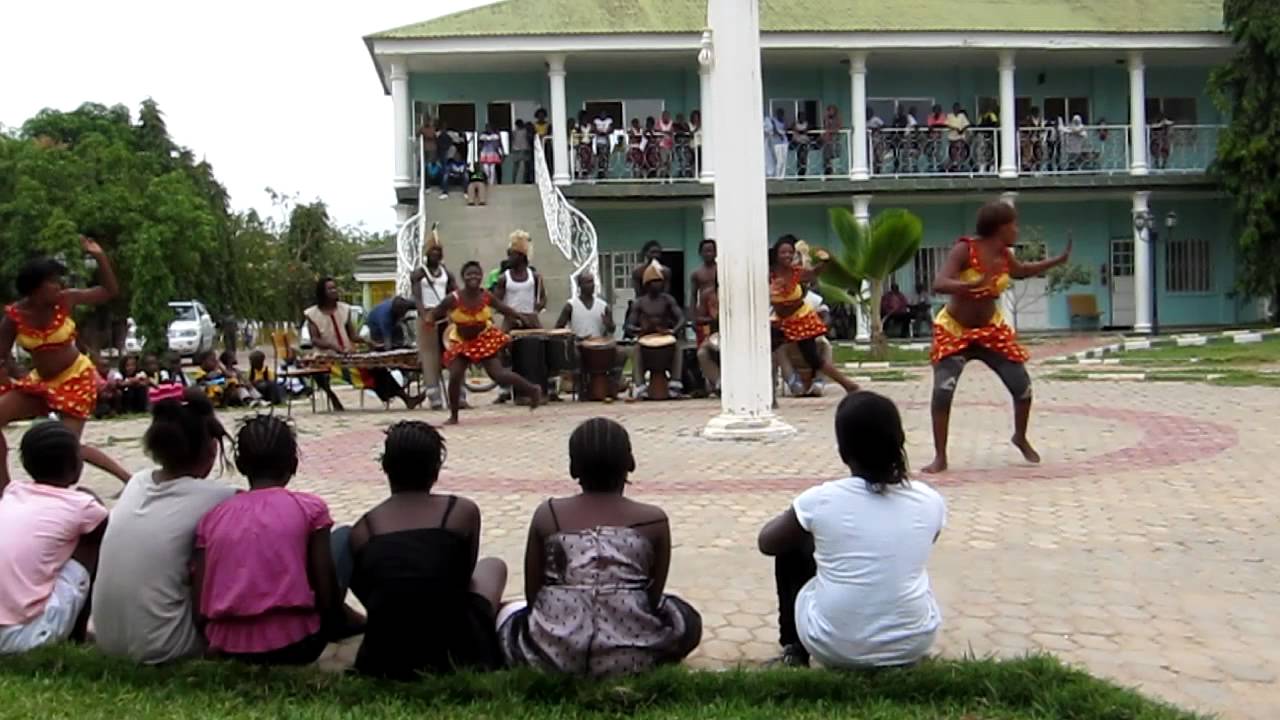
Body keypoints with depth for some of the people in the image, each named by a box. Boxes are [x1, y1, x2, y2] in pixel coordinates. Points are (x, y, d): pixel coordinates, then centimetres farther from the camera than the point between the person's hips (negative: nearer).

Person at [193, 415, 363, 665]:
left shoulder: (211, 518, 7)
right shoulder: (310, 508, -2)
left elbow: (200, 611, 3)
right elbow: (327, 596, -3)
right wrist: (349, 621, 19)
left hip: (229, 650, 4)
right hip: (294, 646, -4)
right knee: (344, 536, 19)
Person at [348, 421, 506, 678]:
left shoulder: (362, 529, 5)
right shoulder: (463, 511, 1)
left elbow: (369, 597, 12)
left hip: (385, 662, 4)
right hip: (456, 655, -4)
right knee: (493, 567, 27)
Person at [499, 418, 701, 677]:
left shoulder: (547, 515, 2)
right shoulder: (654, 520, 0)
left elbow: (532, 596, 6)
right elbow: (654, 597, 6)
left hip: (552, 655, 1)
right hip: (628, 658, -1)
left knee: (510, 614, 34)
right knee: (687, 619, 29)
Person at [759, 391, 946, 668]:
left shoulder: (820, 500, -13)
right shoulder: (930, 501, -5)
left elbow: (766, 542, 6)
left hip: (834, 648, -2)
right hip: (914, 644, 3)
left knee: (793, 546, 21)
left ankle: (794, 650, 28)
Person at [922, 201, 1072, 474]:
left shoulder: (1004, 255, -3)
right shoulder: (964, 249, -22)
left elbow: (1021, 271, 22)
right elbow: (939, 284, -36)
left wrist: (1058, 260, 20)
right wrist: (976, 284, -51)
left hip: (991, 330, 5)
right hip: (953, 331, -5)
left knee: (1023, 387, 2)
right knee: (942, 390, -18)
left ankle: (1020, 438, 31)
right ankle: (940, 457, -5)